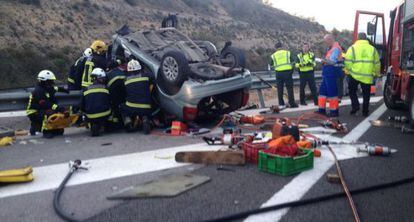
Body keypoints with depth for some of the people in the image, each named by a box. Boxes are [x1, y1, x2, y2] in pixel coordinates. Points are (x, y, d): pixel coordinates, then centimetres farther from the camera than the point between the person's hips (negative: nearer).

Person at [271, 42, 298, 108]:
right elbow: (292, 62, 7)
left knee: (280, 89, 8)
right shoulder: (288, 53, 7)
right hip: (287, 72, -1)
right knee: (289, 88, 2)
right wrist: (292, 70, 16)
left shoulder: (273, 55, 8)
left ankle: (281, 104, 9)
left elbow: (272, 65, 8)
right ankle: (292, 103, 1)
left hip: (278, 73, 1)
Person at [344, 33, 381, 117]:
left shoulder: (353, 48, -1)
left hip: (355, 75, -2)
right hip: (368, 76, 2)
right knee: (366, 94, 9)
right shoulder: (372, 49, 8)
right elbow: (377, 63, 12)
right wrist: (376, 73, 24)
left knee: (352, 91, 15)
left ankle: (355, 106, 1)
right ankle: (365, 111, 13)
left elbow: (348, 62, -7)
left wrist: (348, 70, 9)